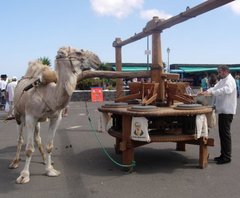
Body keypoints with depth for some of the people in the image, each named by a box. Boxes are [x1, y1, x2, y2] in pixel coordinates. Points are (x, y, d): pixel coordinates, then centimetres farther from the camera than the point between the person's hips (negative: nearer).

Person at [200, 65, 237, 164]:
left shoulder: (229, 80, -12)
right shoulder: (222, 80, 19)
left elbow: (226, 90, -30)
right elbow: (215, 88, 13)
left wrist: (211, 92, -36)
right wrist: (206, 91, -5)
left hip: (227, 111, -9)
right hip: (222, 110, 9)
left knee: (225, 133, -5)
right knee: (222, 133, 13)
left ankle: (227, 157, 3)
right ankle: (223, 155, 21)